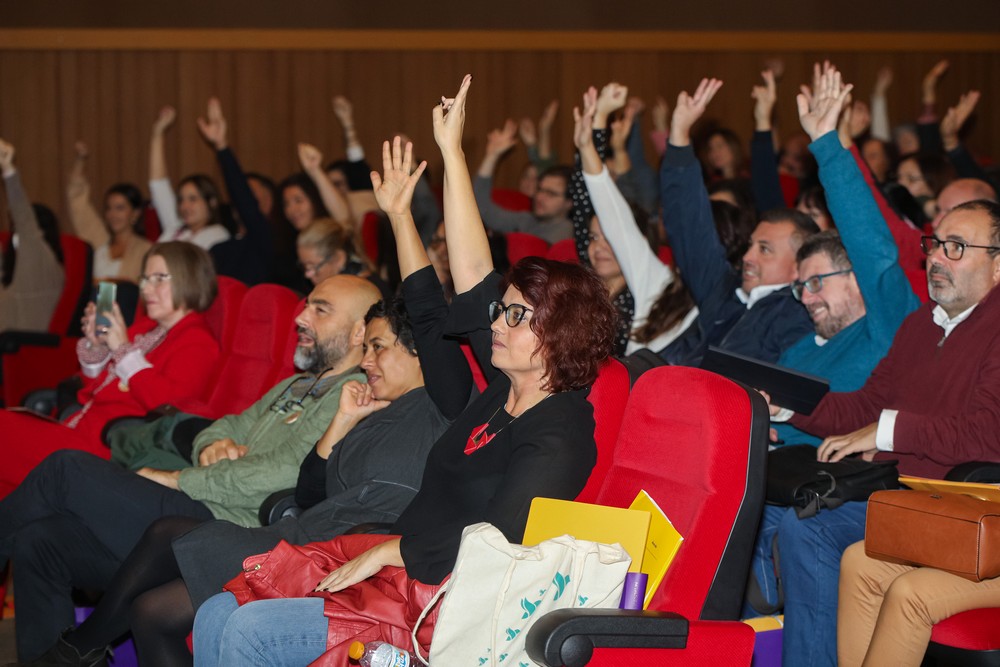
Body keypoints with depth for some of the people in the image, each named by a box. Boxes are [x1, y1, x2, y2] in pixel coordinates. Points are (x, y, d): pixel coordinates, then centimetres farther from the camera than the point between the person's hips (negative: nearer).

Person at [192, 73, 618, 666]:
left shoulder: (558, 436, -15)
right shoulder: (507, 389, 10)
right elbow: (472, 277, 13)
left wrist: (385, 552, -15)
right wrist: (452, 152, 13)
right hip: (398, 565, 9)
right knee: (217, 616, -5)